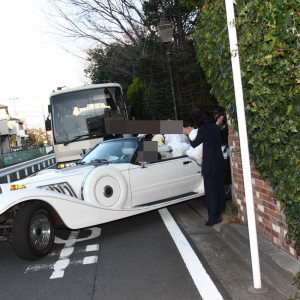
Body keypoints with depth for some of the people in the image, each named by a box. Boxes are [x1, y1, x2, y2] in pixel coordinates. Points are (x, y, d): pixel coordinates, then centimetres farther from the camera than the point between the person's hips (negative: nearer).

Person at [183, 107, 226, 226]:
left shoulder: (203, 129, -15)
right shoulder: (215, 126, 6)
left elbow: (194, 144, -4)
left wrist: (189, 134, 13)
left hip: (209, 165, -7)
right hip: (220, 163, 7)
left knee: (211, 191, 0)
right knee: (220, 188, 17)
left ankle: (214, 218, 5)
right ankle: (222, 211, 29)